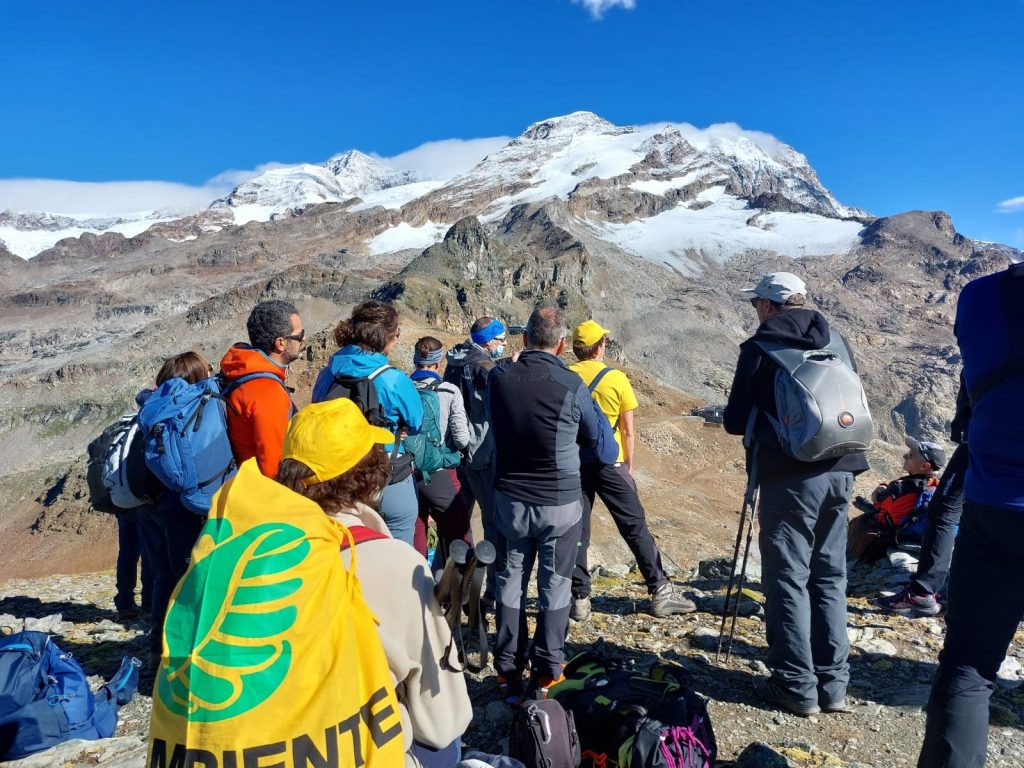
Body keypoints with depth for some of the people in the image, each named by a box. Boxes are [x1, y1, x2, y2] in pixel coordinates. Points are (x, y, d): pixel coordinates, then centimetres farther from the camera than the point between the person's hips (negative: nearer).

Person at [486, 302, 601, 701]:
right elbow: (592, 438, 1)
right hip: (560, 502, -2)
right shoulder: (571, 385, -16)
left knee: (510, 583, 15)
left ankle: (508, 671, 24)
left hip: (509, 498, 3)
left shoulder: (499, 376, -9)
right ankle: (546, 674, 21)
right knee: (554, 587, 11)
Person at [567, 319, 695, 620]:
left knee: (576, 532, 8)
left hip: (573, 461, 2)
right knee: (635, 527, 7)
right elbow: (627, 430, -2)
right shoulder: (616, 379, -5)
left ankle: (580, 600, 12)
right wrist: (628, 465, 8)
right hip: (609, 462, -2)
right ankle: (661, 592, 13)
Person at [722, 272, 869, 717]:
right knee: (830, 576, 14)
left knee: (788, 578, 3)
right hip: (840, 472, 6)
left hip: (789, 477, -6)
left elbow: (735, 422, -4)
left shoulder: (760, 347, -5)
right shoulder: (837, 342, 12)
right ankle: (833, 684, 21)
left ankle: (796, 687, 8)